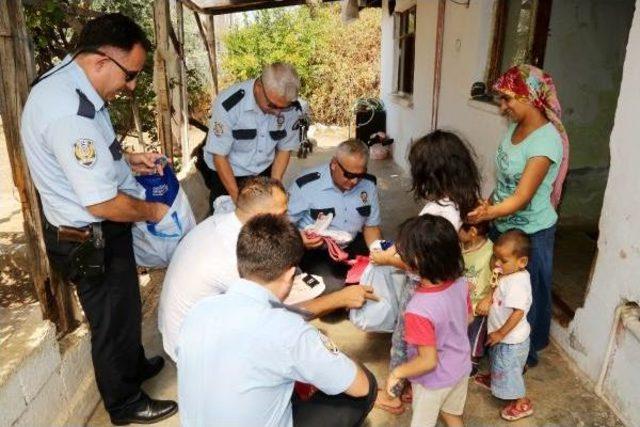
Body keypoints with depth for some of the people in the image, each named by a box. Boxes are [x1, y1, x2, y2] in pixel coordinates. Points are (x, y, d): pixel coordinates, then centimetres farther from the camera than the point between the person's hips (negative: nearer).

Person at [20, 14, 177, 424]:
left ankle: (135, 365, 52)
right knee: (113, 318, 11)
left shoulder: (67, 80, 1)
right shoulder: (70, 113, -32)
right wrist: (153, 211, -12)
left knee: (124, 305, 27)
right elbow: (102, 204, -28)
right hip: (91, 239, -10)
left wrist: (128, 158, 6)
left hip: (95, 231, 10)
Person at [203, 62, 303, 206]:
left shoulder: (292, 108, -17)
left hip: (265, 173, 3)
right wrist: (238, 199, -24)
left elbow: (284, 149, -3)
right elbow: (219, 156, -21)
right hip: (226, 175, -2)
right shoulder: (228, 104, -27)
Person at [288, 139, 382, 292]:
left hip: (352, 246, 5)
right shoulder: (306, 185, -17)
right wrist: (300, 238, -31)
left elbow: (371, 226, 8)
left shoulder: (368, 184, -2)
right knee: (334, 286, -28)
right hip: (315, 251, -4)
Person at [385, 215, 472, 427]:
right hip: (461, 368, 6)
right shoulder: (460, 282, -19)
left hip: (435, 380, -5)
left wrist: (397, 372, -15)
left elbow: (428, 361, -30)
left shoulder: (419, 310, -39)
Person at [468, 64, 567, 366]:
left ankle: (527, 353, 37)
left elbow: (521, 198, -28)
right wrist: (488, 204, -11)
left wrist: (481, 216, -35)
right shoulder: (515, 127, 0)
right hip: (503, 225, 7)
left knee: (527, 295, 13)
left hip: (530, 233, -7)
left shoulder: (546, 141, -24)